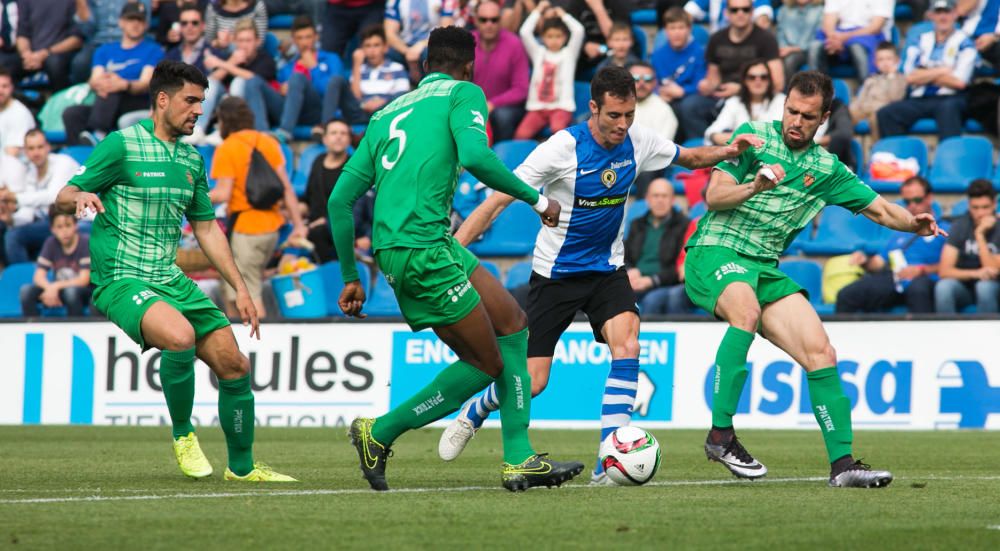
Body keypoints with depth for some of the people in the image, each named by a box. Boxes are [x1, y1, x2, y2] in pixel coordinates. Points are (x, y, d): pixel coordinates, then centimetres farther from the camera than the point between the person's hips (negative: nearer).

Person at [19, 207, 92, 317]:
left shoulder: (85, 243, -14)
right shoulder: (51, 243, -4)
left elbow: (84, 280, -19)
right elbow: (38, 276, -9)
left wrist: (55, 286, -25)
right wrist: (50, 288, -30)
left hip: (82, 293, -4)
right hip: (57, 290, 4)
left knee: (70, 291, -38)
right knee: (26, 290, -21)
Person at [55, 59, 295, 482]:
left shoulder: (192, 158, 13)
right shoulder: (122, 145, -7)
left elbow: (206, 227, 21)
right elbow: (63, 197, -8)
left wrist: (240, 289, 16)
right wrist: (80, 198, -33)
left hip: (171, 281, 7)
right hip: (122, 281, -7)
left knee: (235, 365, 2)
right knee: (180, 336, -35)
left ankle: (242, 466, 22)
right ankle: (182, 435, -12)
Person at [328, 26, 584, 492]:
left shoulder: (386, 114, 24)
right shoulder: (463, 93, 5)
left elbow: (340, 200, 20)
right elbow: (475, 156, -16)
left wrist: (350, 276, 26)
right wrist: (537, 199, -4)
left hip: (391, 251, 8)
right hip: (423, 245, -8)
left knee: (512, 324, 13)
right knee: (487, 364, 0)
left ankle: (519, 459, 7)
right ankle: (380, 434, 6)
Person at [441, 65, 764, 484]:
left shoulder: (638, 141, -7)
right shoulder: (563, 148, -21)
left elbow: (688, 157, 14)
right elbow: (500, 198, -19)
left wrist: (726, 151, -7)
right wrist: (451, 248, -26)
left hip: (607, 269, 3)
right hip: (555, 273, -3)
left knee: (627, 345, -23)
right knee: (532, 383, -2)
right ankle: (474, 413, 32)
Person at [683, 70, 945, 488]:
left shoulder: (827, 170, 13)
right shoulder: (754, 137, 1)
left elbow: (881, 210, 14)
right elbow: (713, 198, -5)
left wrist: (914, 223, -7)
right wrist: (754, 186, -24)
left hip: (766, 267, 6)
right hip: (715, 252, -5)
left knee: (820, 353, -8)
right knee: (747, 311, -37)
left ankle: (843, 463, -3)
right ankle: (721, 434, -35)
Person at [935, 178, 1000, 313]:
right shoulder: (960, 226, -5)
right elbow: (944, 271, -12)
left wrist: (980, 235, -23)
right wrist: (974, 273, -30)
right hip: (964, 285, 1)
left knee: (985, 287, -36)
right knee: (944, 287, -31)